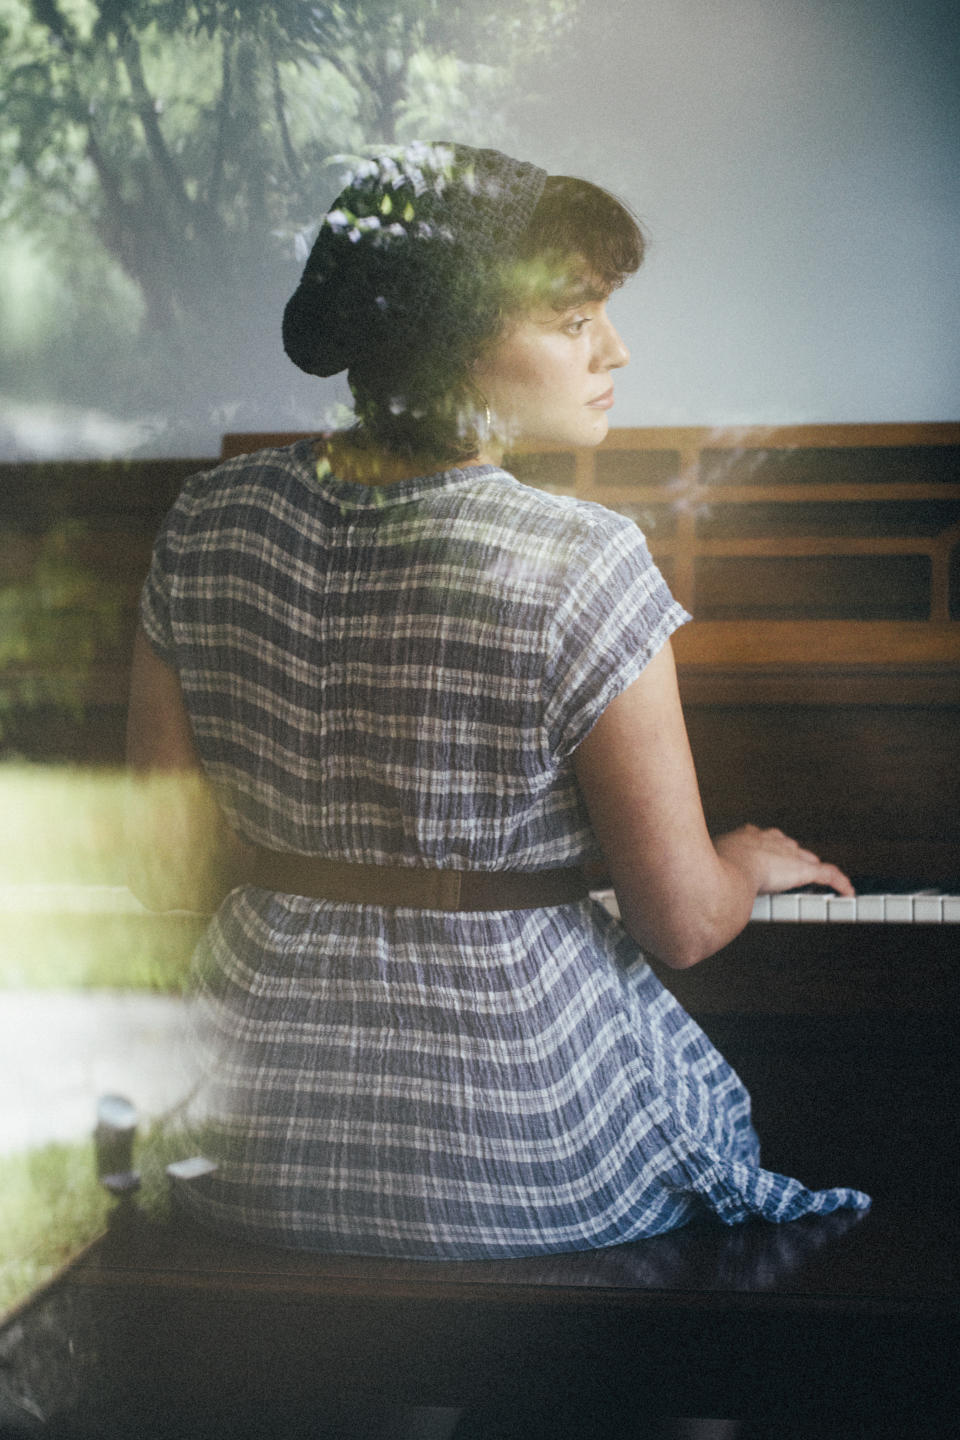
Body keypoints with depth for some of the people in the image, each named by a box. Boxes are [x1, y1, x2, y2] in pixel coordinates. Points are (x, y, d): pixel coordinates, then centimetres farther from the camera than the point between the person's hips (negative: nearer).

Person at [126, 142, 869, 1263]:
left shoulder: (210, 521, -5)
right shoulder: (582, 568, -20)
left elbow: (174, 867, 2)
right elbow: (681, 925, -14)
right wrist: (753, 865, 9)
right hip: (518, 1162, -5)